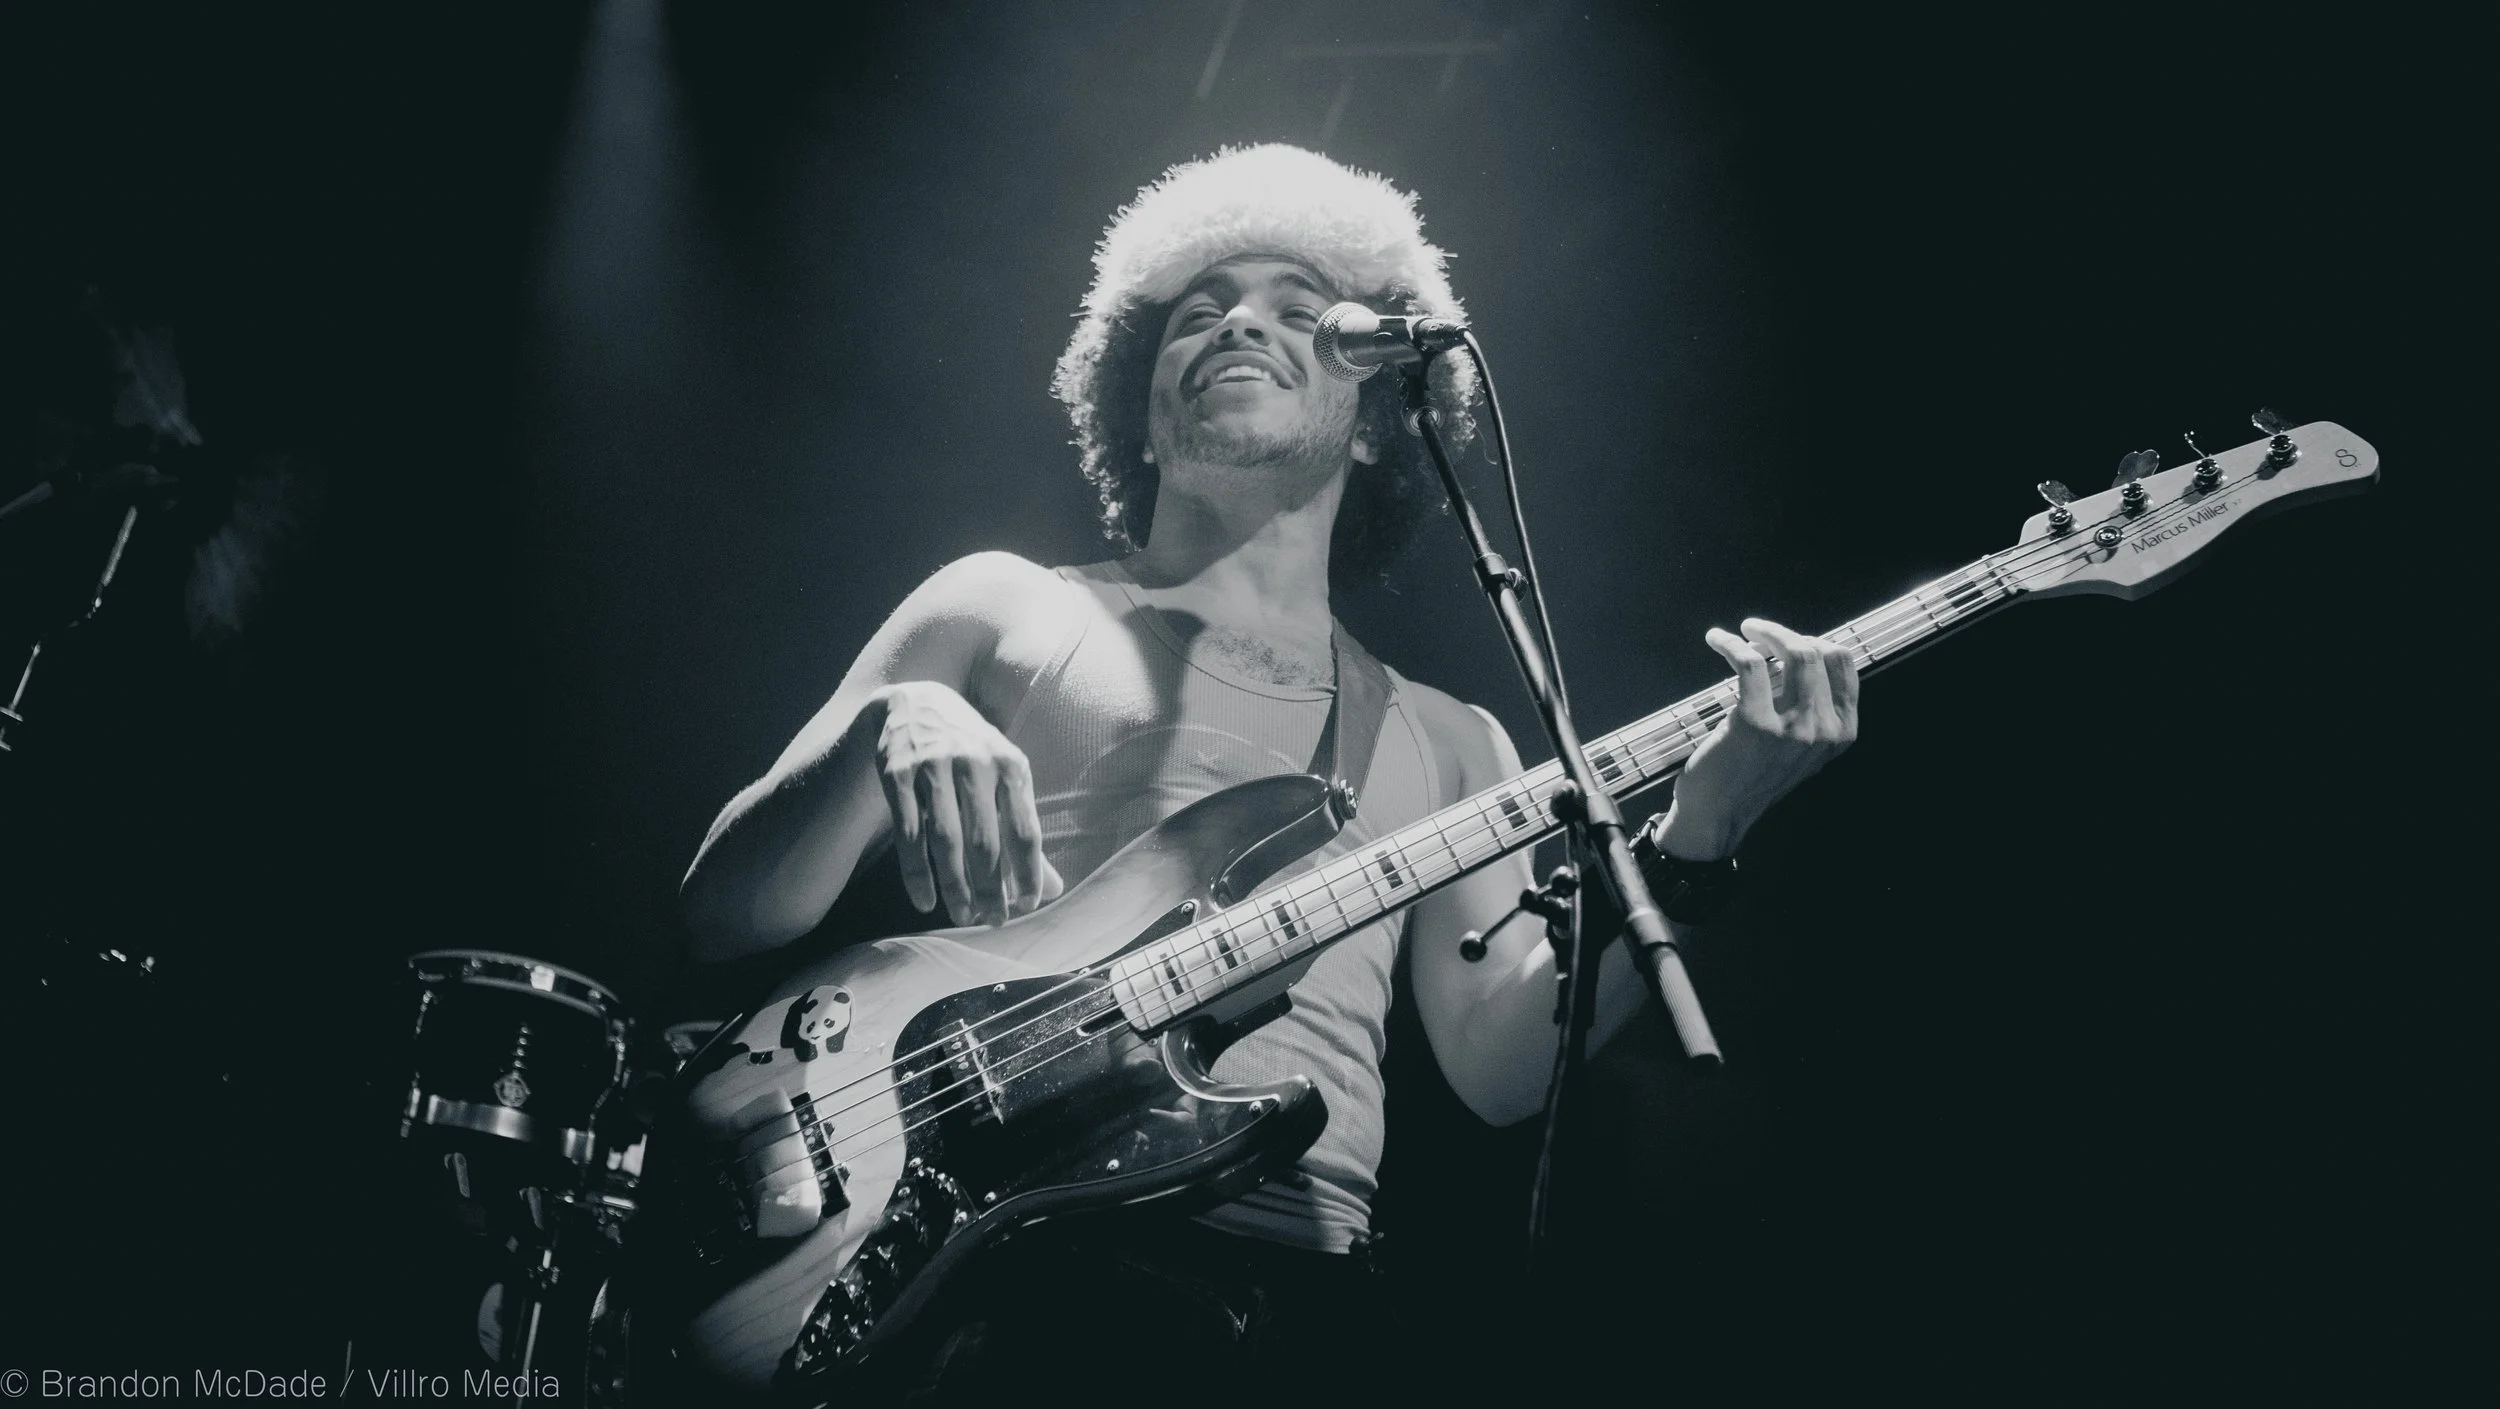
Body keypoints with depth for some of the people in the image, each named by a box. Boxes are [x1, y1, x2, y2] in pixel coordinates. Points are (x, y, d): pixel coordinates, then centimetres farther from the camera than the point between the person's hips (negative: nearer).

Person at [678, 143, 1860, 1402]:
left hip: (1297, 1294, 3)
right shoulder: (1004, 610, 12)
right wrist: (887, 733, -11)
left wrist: (1693, 836, -2)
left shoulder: (1449, 744, 19)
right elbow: (721, 919, 8)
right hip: (994, 1252, -3)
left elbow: (1499, 1063, 9)